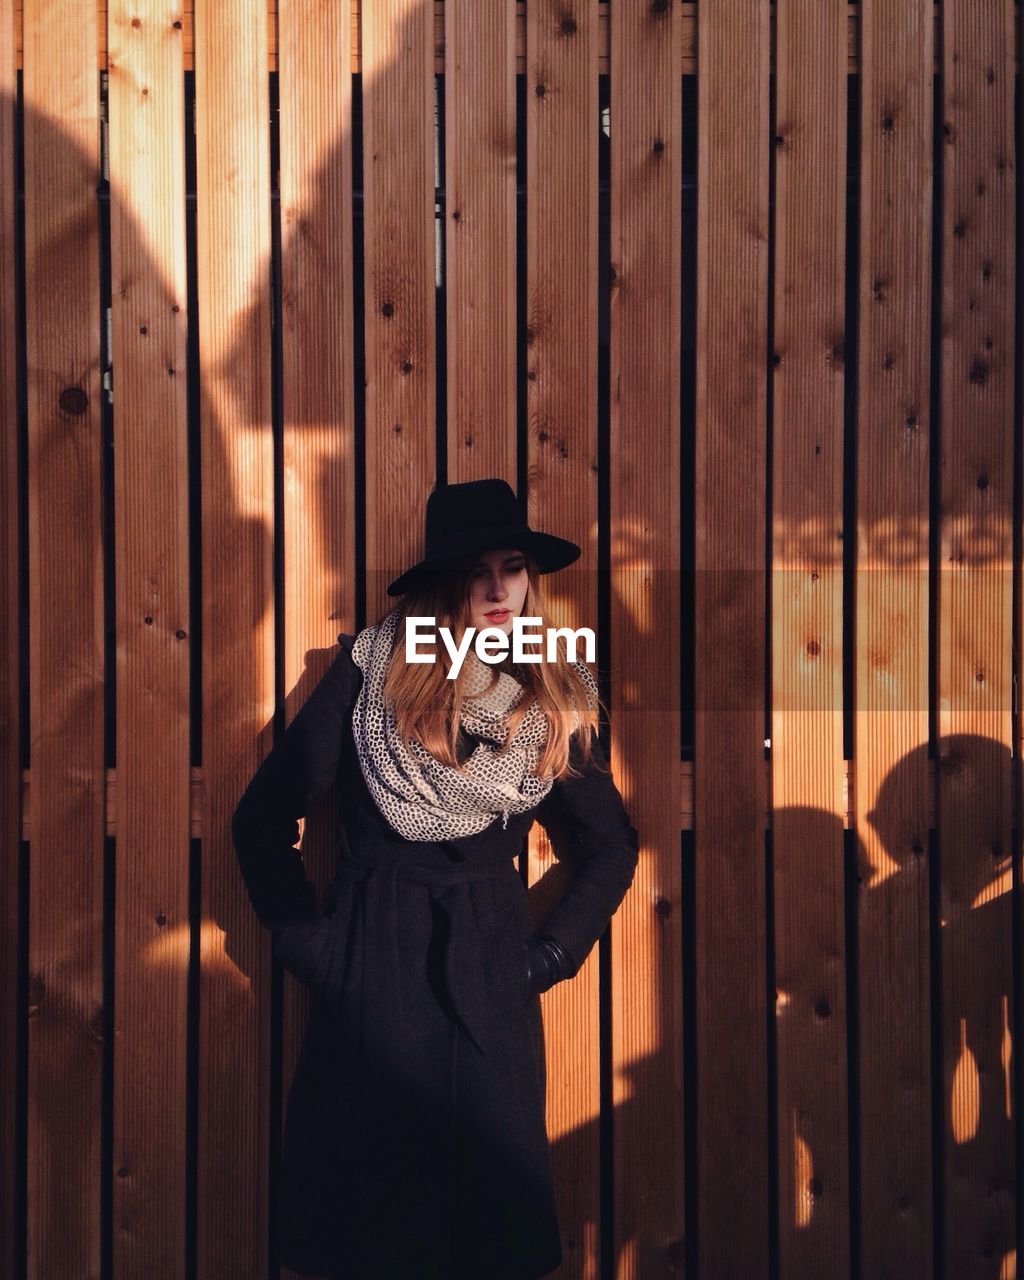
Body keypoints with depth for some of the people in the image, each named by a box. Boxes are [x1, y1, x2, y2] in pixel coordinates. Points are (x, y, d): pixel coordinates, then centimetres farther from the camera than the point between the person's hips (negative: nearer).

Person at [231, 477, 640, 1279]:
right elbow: (263, 818, -2)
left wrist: (551, 954, 3)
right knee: (364, 1197, 8)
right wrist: (306, 942, -3)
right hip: (370, 964, -1)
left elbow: (611, 846, 11)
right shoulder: (371, 672, -7)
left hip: (491, 973, 2)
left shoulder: (555, 702, 0)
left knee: (490, 1192, 9)